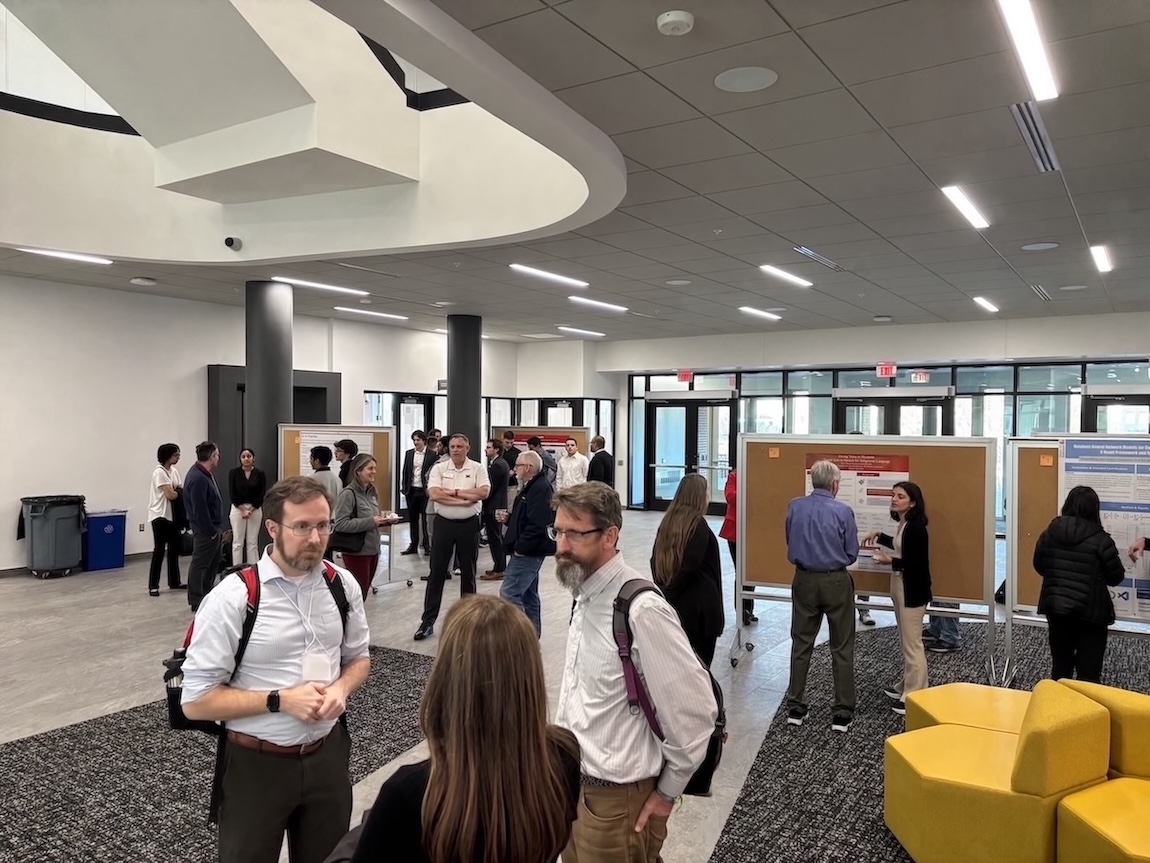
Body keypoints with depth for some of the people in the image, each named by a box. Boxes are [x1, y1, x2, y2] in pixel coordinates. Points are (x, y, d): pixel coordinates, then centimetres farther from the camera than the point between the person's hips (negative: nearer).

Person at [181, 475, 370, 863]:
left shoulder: (343, 584, -4)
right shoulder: (232, 598, -18)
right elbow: (196, 701, -14)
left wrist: (341, 688, -11)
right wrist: (280, 700, -22)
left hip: (327, 754, 4)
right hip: (257, 764, -4)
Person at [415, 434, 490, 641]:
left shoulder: (478, 468, -1)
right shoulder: (439, 468, 0)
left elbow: (483, 492, -15)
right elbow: (434, 494, -14)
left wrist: (453, 492, -13)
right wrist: (466, 498, -16)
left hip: (469, 524, 0)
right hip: (444, 523, 0)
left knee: (468, 572, 10)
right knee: (436, 573, 5)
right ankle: (428, 620, 11)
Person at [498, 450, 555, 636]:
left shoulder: (540, 488, -18)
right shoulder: (530, 487, 15)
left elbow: (537, 523, -27)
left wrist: (520, 547, -22)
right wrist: (509, 518, 7)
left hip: (528, 552, -11)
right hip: (528, 551, 11)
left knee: (509, 592, -12)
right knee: (528, 594, 16)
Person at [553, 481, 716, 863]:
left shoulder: (641, 610, -26)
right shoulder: (586, 594, 0)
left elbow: (695, 710, -22)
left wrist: (667, 791, -11)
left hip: (616, 798, -8)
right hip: (575, 782, 8)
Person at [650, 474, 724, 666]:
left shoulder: (669, 520, 4)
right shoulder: (699, 525, -15)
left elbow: (655, 560, 6)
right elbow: (690, 567, -19)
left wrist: (664, 587, 8)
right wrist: (670, 591, -7)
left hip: (673, 602, 7)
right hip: (698, 606, -7)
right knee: (700, 663, 4)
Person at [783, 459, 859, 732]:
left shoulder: (794, 506, -4)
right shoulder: (843, 511, -14)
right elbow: (852, 554, -6)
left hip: (804, 580, 3)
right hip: (836, 582, -3)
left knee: (801, 645, 12)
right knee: (842, 649, 8)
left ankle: (795, 708, 18)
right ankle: (842, 714, 13)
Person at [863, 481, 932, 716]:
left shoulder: (916, 527, -20)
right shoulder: (904, 524, 9)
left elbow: (919, 563, -23)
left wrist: (891, 562, -20)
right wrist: (879, 535, 20)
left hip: (913, 590, -10)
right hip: (901, 587, 10)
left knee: (912, 644, -2)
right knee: (906, 642, 17)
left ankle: (915, 697, 6)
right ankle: (906, 687, 27)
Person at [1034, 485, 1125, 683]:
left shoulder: (1049, 533, -1)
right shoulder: (1100, 539, -13)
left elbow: (1039, 567, 10)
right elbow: (1116, 577, -4)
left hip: (1055, 607, 4)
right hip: (1089, 611, -4)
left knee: (1060, 665, 16)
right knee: (1088, 671, 5)